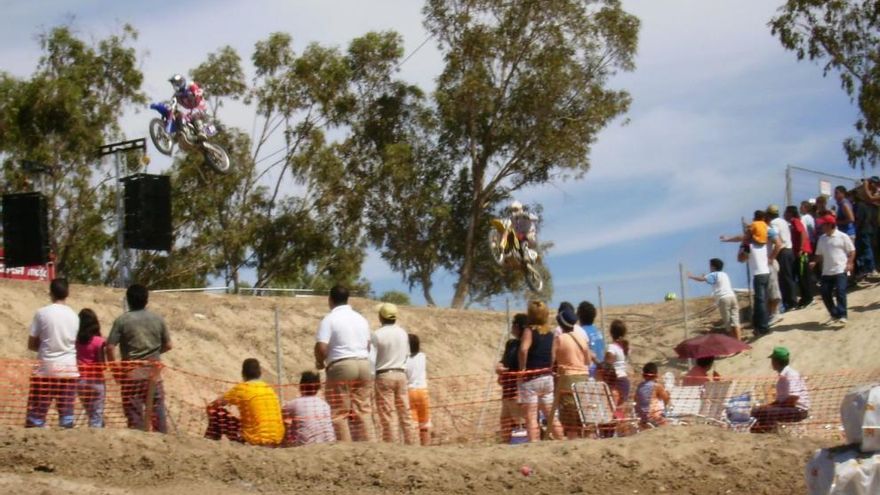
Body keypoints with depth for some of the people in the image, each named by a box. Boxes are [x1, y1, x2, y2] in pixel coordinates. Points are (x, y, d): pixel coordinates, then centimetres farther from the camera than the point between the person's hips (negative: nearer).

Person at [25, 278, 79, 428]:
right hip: (69, 369, 3)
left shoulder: (42, 313, -5)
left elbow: (31, 345, 0)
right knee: (67, 413, 5)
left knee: (36, 413, 0)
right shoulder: (74, 315, 5)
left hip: (46, 368, -3)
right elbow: (76, 343, 11)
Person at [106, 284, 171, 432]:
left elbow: (110, 347, -10)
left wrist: (115, 370, 1)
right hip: (153, 374, 2)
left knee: (135, 413, 3)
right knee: (158, 412, 9)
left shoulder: (122, 320, -6)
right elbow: (168, 345, 8)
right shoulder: (157, 319, 3)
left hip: (131, 375, -2)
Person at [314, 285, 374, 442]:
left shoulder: (329, 319, -6)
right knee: (363, 410, 8)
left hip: (340, 367, -6)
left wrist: (320, 362, 5)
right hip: (364, 364, 6)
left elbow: (321, 347, -14)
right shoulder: (361, 318, 15)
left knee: (339, 413, -2)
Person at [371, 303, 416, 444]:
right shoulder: (402, 333, 5)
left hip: (383, 375, -5)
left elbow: (372, 358, -10)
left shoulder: (377, 334, -11)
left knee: (386, 416, -2)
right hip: (401, 374, 5)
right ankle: (410, 443, 10)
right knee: (405, 414, 10)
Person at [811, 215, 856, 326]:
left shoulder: (842, 236, -3)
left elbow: (852, 251, -1)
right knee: (825, 294, 2)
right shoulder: (822, 239, 12)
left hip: (840, 270, -6)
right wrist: (815, 262, 0)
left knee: (840, 292, -14)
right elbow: (819, 254, 18)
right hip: (826, 272, 6)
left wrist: (849, 263, -13)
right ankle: (835, 315, 17)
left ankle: (842, 316, -10)